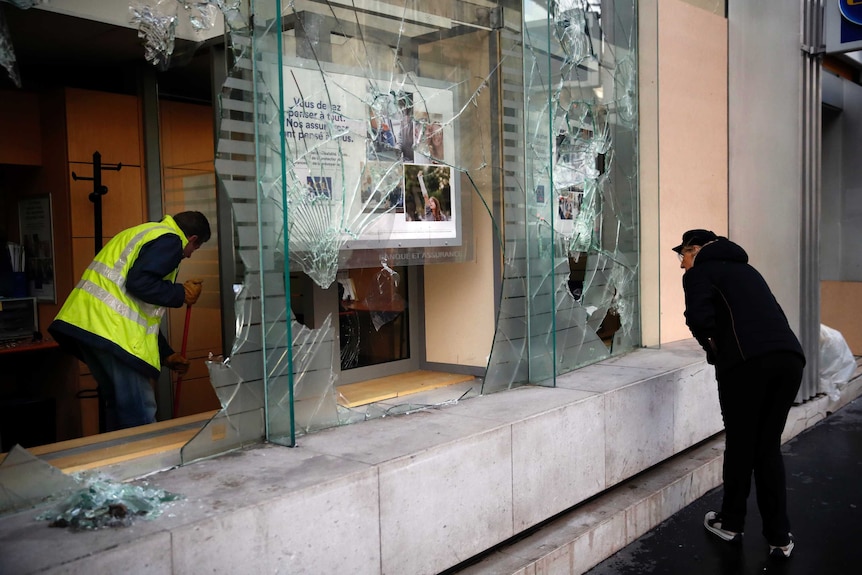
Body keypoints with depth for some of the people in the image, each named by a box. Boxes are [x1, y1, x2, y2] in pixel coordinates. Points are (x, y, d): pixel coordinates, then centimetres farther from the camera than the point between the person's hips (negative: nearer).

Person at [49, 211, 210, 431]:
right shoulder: (169, 240, -2)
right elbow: (139, 283, -19)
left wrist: (166, 354, 30)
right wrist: (182, 294, -3)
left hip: (86, 323, 10)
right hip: (110, 328, -10)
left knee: (119, 406, 19)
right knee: (140, 414, -5)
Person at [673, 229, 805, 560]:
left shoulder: (700, 272, 8)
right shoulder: (745, 269, 30)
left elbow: (699, 318, -10)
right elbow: (770, 313, 24)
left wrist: (713, 350, 8)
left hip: (748, 361, -6)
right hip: (790, 357, 6)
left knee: (740, 445, 10)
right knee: (769, 447, 15)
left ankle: (731, 523, 27)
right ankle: (779, 537, 17)